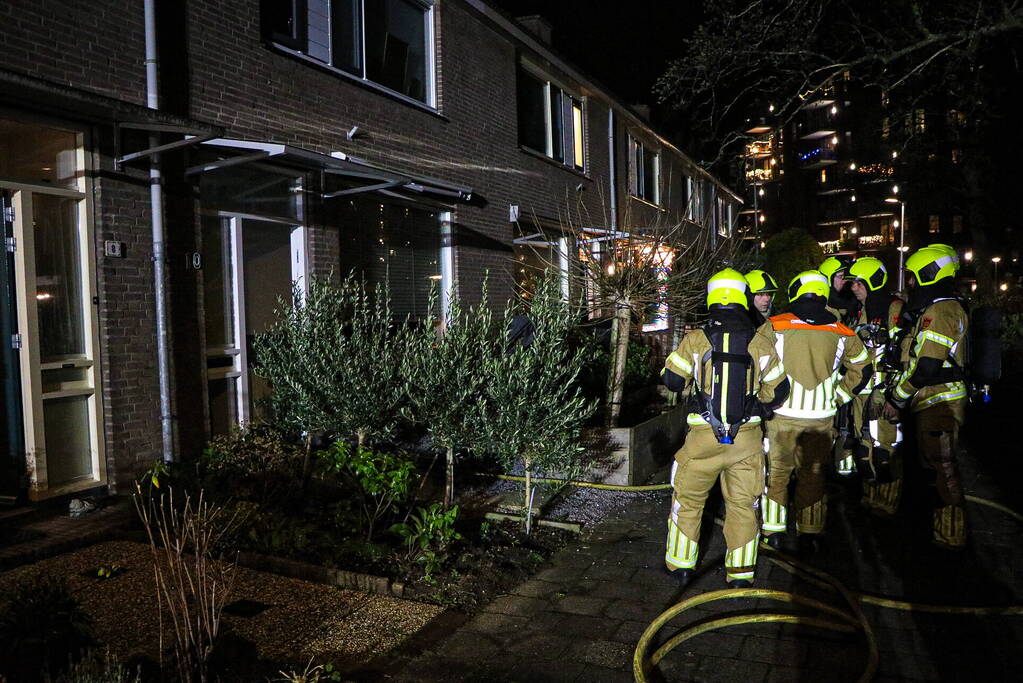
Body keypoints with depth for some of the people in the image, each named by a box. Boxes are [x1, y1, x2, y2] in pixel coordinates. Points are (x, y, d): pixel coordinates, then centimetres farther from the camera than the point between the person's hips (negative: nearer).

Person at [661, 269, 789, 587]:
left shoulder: (696, 339, -10)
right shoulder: (761, 341, -4)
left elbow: (671, 379, 0)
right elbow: (777, 391, 4)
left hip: (704, 437, -1)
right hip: (747, 437, 2)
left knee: (688, 498, 15)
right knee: (742, 504, 15)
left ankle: (681, 565, 26)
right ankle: (741, 573, 23)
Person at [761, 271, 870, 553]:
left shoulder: (775, 326, -9)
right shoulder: (841, 333, 2)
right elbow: (862, 368, 12)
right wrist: (837, 397, 16)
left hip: (782, 413, -2)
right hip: (822, 416, 2)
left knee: (777, 471, 11)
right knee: (813, 474, 15)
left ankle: (773, 531, 17)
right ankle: (811, 534, 22)